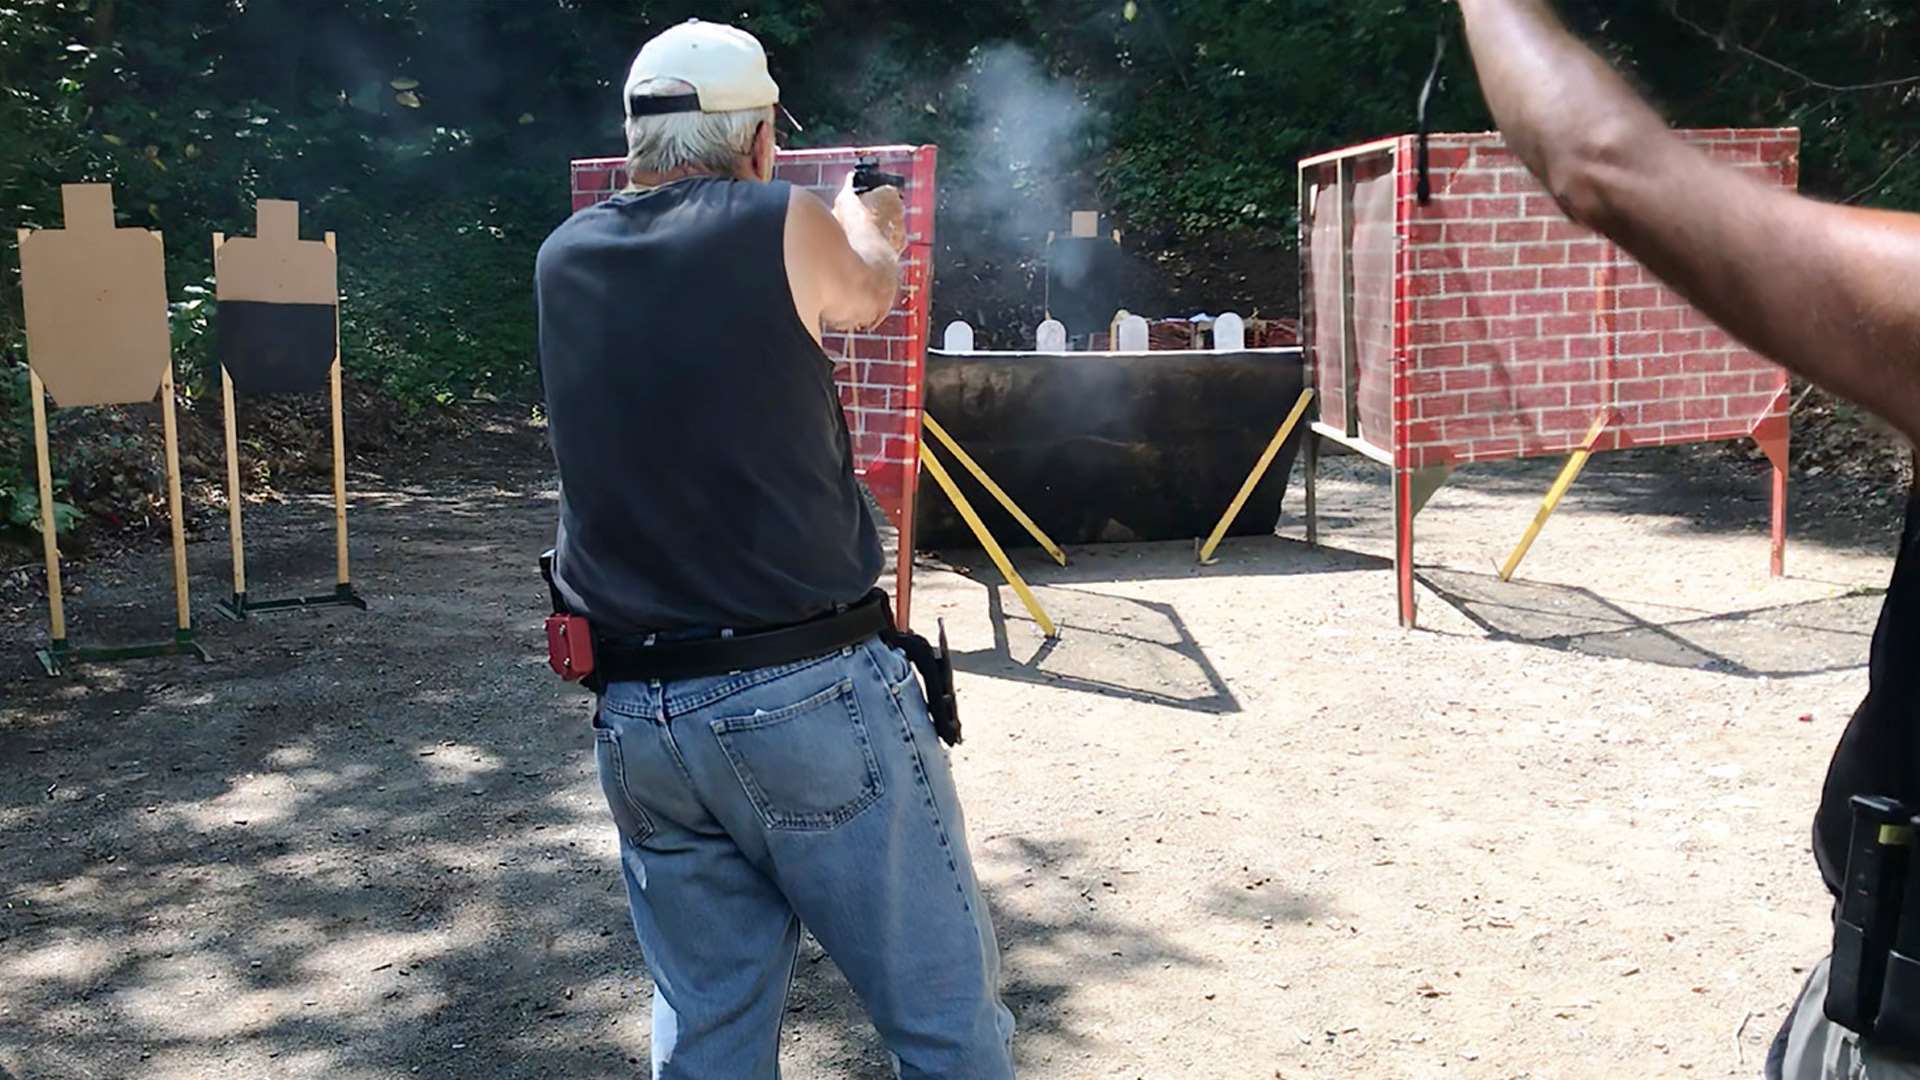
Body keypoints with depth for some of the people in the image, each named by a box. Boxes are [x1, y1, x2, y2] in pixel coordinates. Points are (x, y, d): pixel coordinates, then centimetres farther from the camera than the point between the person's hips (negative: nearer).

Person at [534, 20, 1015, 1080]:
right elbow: (869, 292, 16)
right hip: (811, 698, -5)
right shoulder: (782, 226, -6)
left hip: (639, 722, 6)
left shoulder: (566, 261, 7)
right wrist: (868, 218, 39)